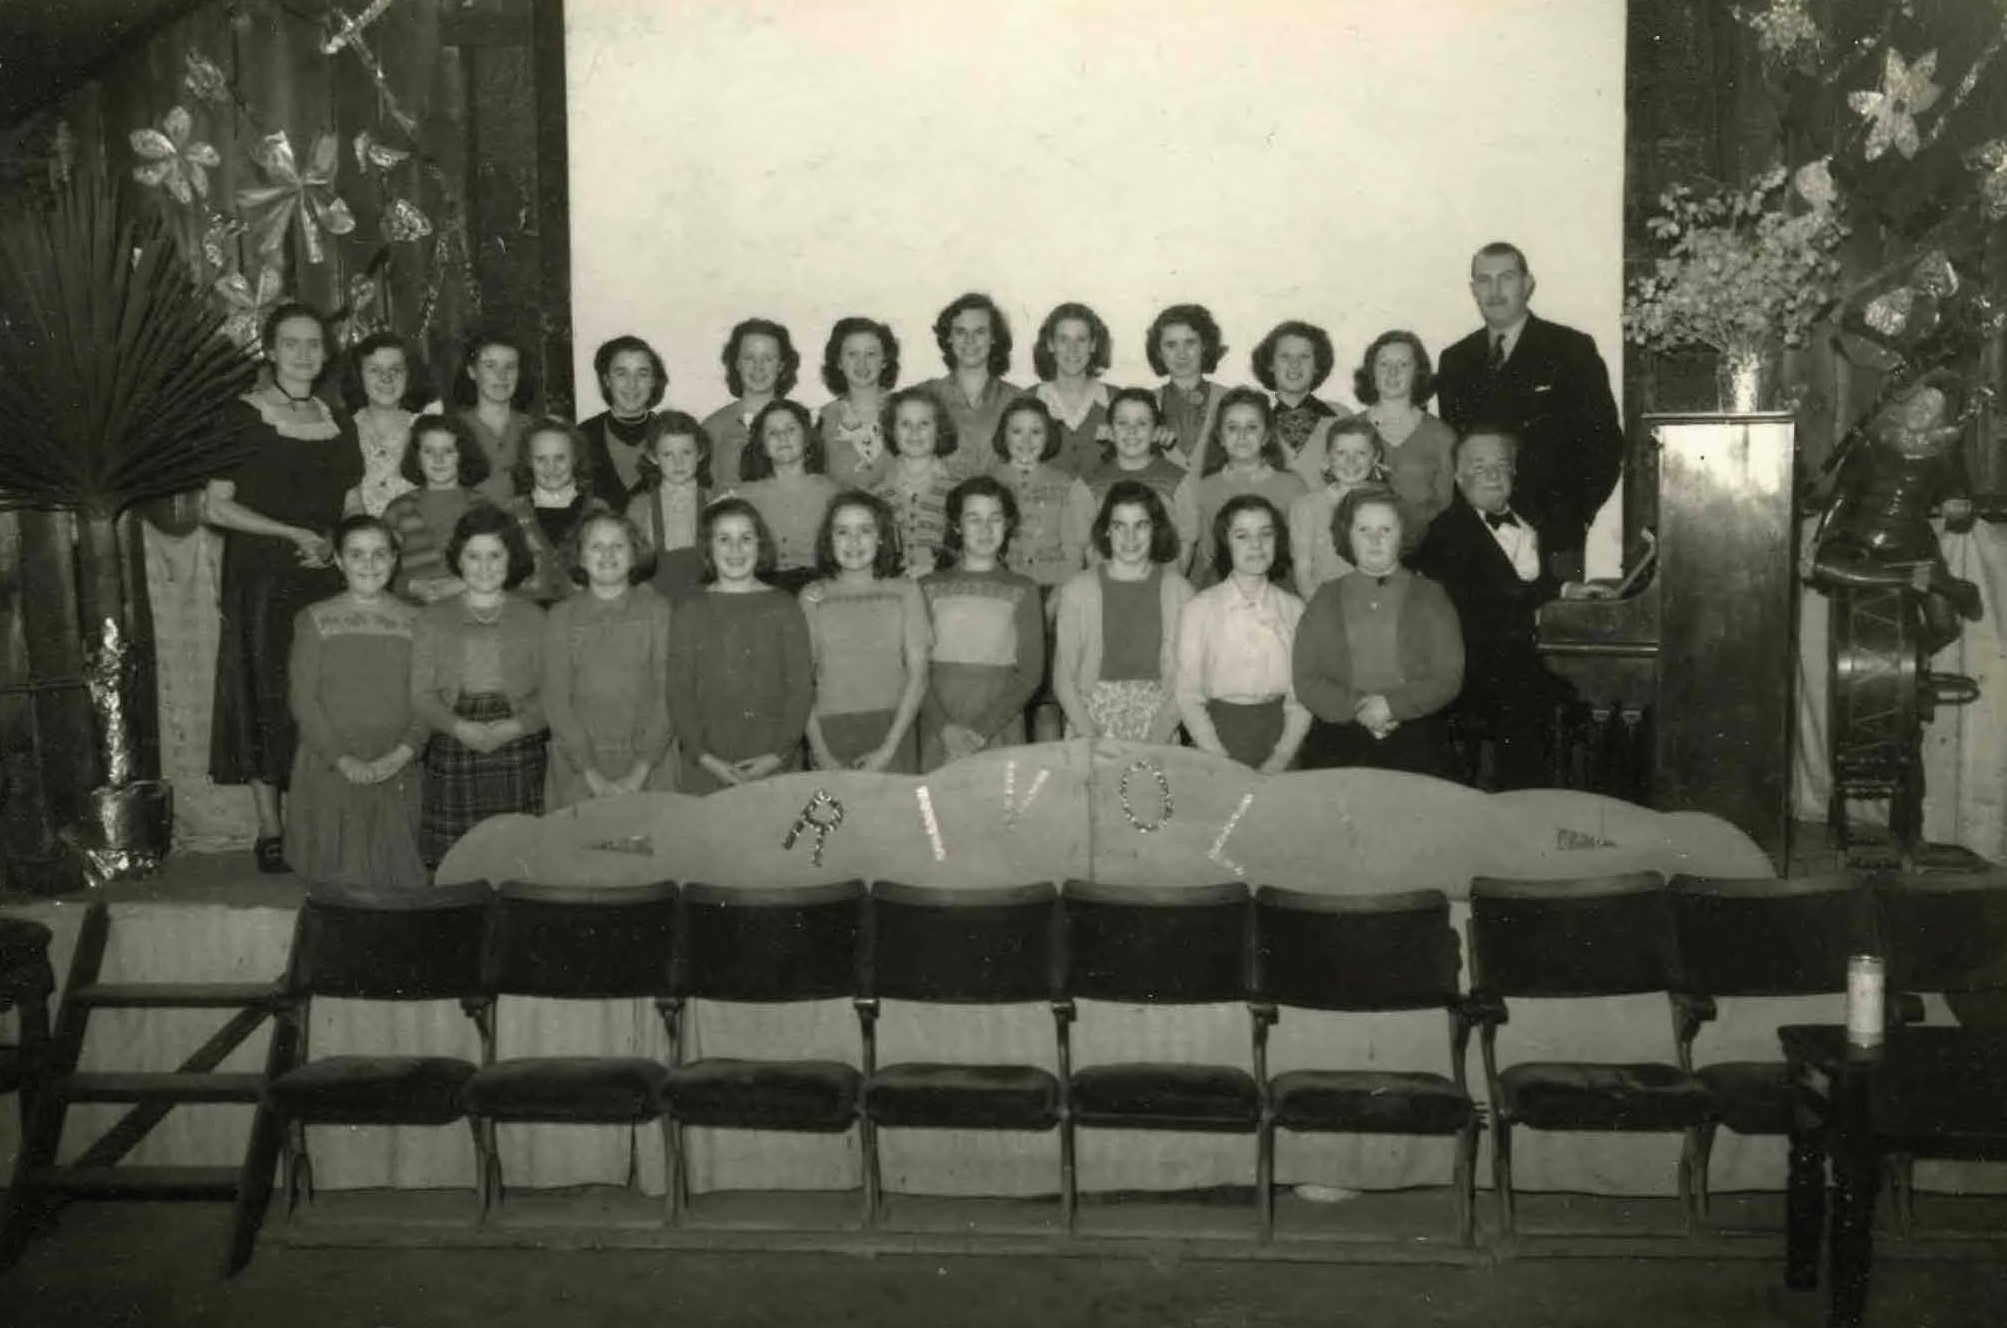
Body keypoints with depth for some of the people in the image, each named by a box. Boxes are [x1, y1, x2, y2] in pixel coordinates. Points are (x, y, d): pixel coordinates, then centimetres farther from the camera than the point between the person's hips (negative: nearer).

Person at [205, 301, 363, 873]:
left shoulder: (334, 418, 13)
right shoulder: (243, 415, -3)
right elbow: (216, 506, -9)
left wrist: (333, 544, 3)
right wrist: (295, 535, -13)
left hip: (326, 577, 5)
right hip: (263, 579, -5)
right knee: (267, 696, -3)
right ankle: (270, 833, 3)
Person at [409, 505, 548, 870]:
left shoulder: (532, 619, 11)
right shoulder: (433, 621, 11)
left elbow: (548, 693, 4)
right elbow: (421, 695, 5)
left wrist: (512, 727, -13)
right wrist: (461, 727, -12)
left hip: (518, 756, 0)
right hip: (453, 757, 0)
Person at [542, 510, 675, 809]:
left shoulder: (657, 610, 1)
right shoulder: (561, 617, 4)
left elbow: (666, 695, -3)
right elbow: (556, 700, 0)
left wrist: (639, 772, -11)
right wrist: (593, 775, -10)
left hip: (648, 764, -1)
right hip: (578, 768, 1)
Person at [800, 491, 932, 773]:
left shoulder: (905, 591, 5)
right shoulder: (813, 596, 6)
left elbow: (918, 673, 1)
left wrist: (888, 749, -8)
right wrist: (822, 755, -7)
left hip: (894, 731, 0)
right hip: (830, 734, 0)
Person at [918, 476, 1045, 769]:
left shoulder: (1023, 591, 6)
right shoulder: (928, 588, 8)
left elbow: (1030, 674, 0)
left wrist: (982, 729, -11)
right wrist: (946, 727, -13)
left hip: (1001, 734, 0)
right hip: (938, 737, 0)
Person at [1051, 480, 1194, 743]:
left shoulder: (1178, 590, 5)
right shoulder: (1078, 589, 4)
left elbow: (1185, 678, 2)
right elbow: (1063, 678, 3)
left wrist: (1156, 739, -9)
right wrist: (1092, 737, -9)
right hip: (1091, 718, 0)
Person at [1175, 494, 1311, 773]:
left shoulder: (1295, 610, 7)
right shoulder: (1199, 609, 2)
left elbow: (1302, 699, 4)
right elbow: (1188, 698, -1)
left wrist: (1280, 759, -10)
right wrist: (1223, 764, -11)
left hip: (1277, 735, 1)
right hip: (1216, 732, -1)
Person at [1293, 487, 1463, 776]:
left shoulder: (1430, 597, 13)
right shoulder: (1325, 599, 16)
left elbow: (1449, 678, 4)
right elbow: (1305, 680, 7)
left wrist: (1392, 705, -9)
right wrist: (1356, 709, -8)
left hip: (1414, 743, -1)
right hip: (1337, 744, 1)